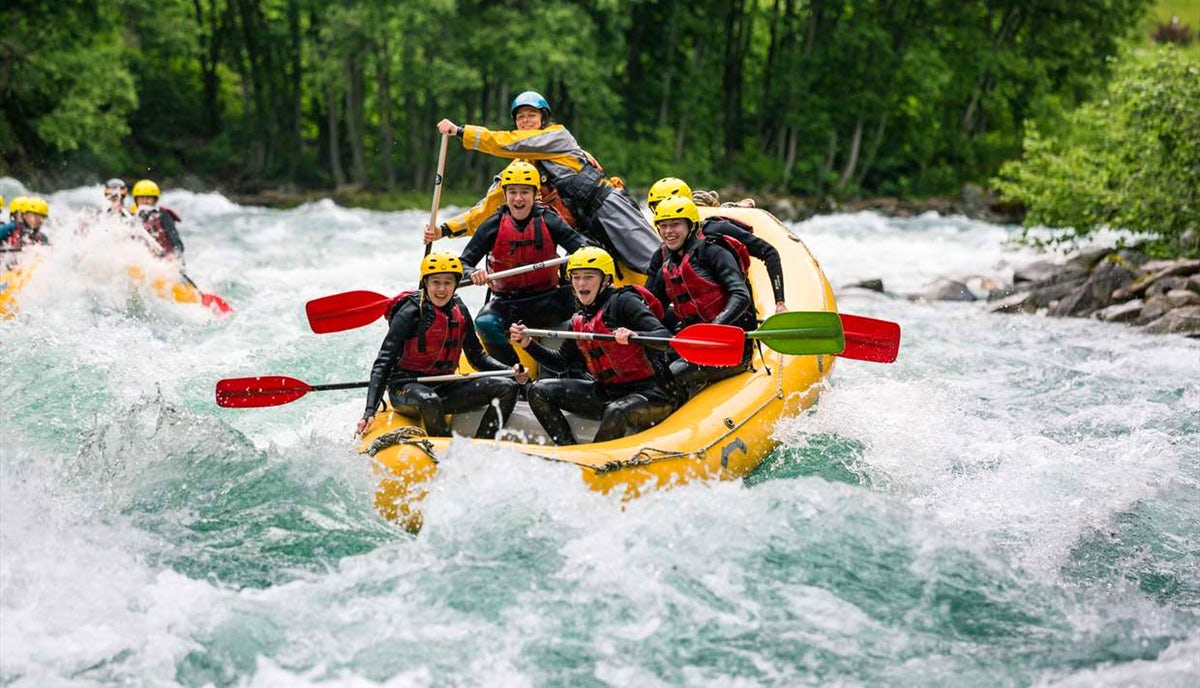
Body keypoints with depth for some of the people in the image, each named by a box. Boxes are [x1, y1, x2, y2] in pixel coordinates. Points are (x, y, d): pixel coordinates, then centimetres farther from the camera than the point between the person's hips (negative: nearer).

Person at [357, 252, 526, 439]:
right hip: (406, 388, -6)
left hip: (444, 388, 6)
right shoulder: (410, 313, -13)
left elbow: (476, 356, 15)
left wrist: (511, 371, -3)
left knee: (506, 388, -7)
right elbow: (383, 363, -17)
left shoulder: (460, 311, 6)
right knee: (429, 400, -41)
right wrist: (370, 411, -27)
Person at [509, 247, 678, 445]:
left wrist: (634, 336, -39)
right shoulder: (579, 321, 13)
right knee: (539, 391, 2)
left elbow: (665, 339, -19)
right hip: (608, 393, 8)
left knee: (615, 413, -40)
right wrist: (528, 344, 10)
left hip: (650, 394, -8)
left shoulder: (623, 301, -9)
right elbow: (562, 362, 23)